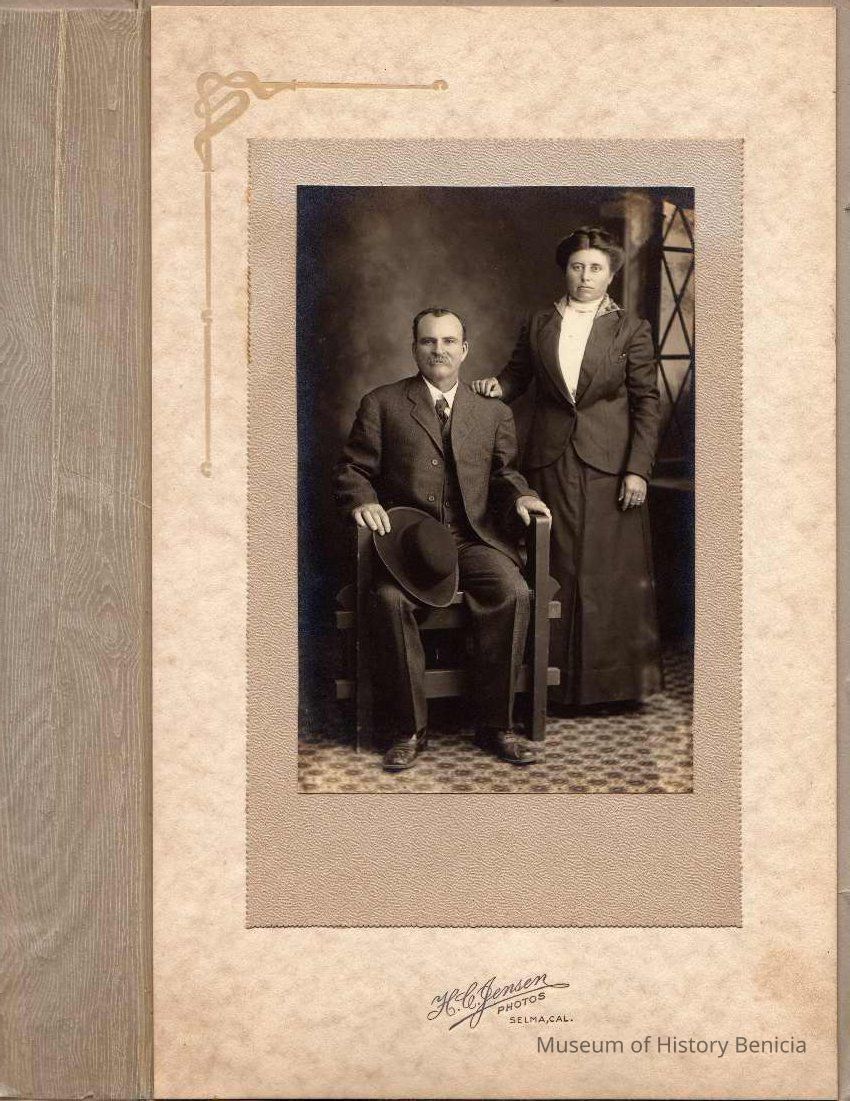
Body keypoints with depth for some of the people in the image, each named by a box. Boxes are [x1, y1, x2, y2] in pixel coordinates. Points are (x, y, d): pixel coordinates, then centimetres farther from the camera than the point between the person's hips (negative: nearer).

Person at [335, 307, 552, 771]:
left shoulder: (494, 412, 19)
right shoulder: (381, 404, 12)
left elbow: (504, 471, 20)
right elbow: (353, 469, 9)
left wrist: (519, 496, -4)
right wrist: (362, 501, -13)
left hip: (475, 538, 2)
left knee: (514, 593, -28)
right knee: (390, 599, -32)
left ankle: (496, 724, -13)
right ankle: (409, 729, -16)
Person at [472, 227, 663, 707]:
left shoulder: (631, 330, 2)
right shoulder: (539, 325, 9)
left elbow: (647, 402, 0)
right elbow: (518, 373, 19)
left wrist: (638, 469, -7)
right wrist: (498, 386, -6)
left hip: (608, 465, -2)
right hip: (551, 464, 2)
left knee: (611, 572, 0)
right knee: (556, 572, 4)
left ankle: (614, 677, 12)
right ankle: (558, 679, 13)